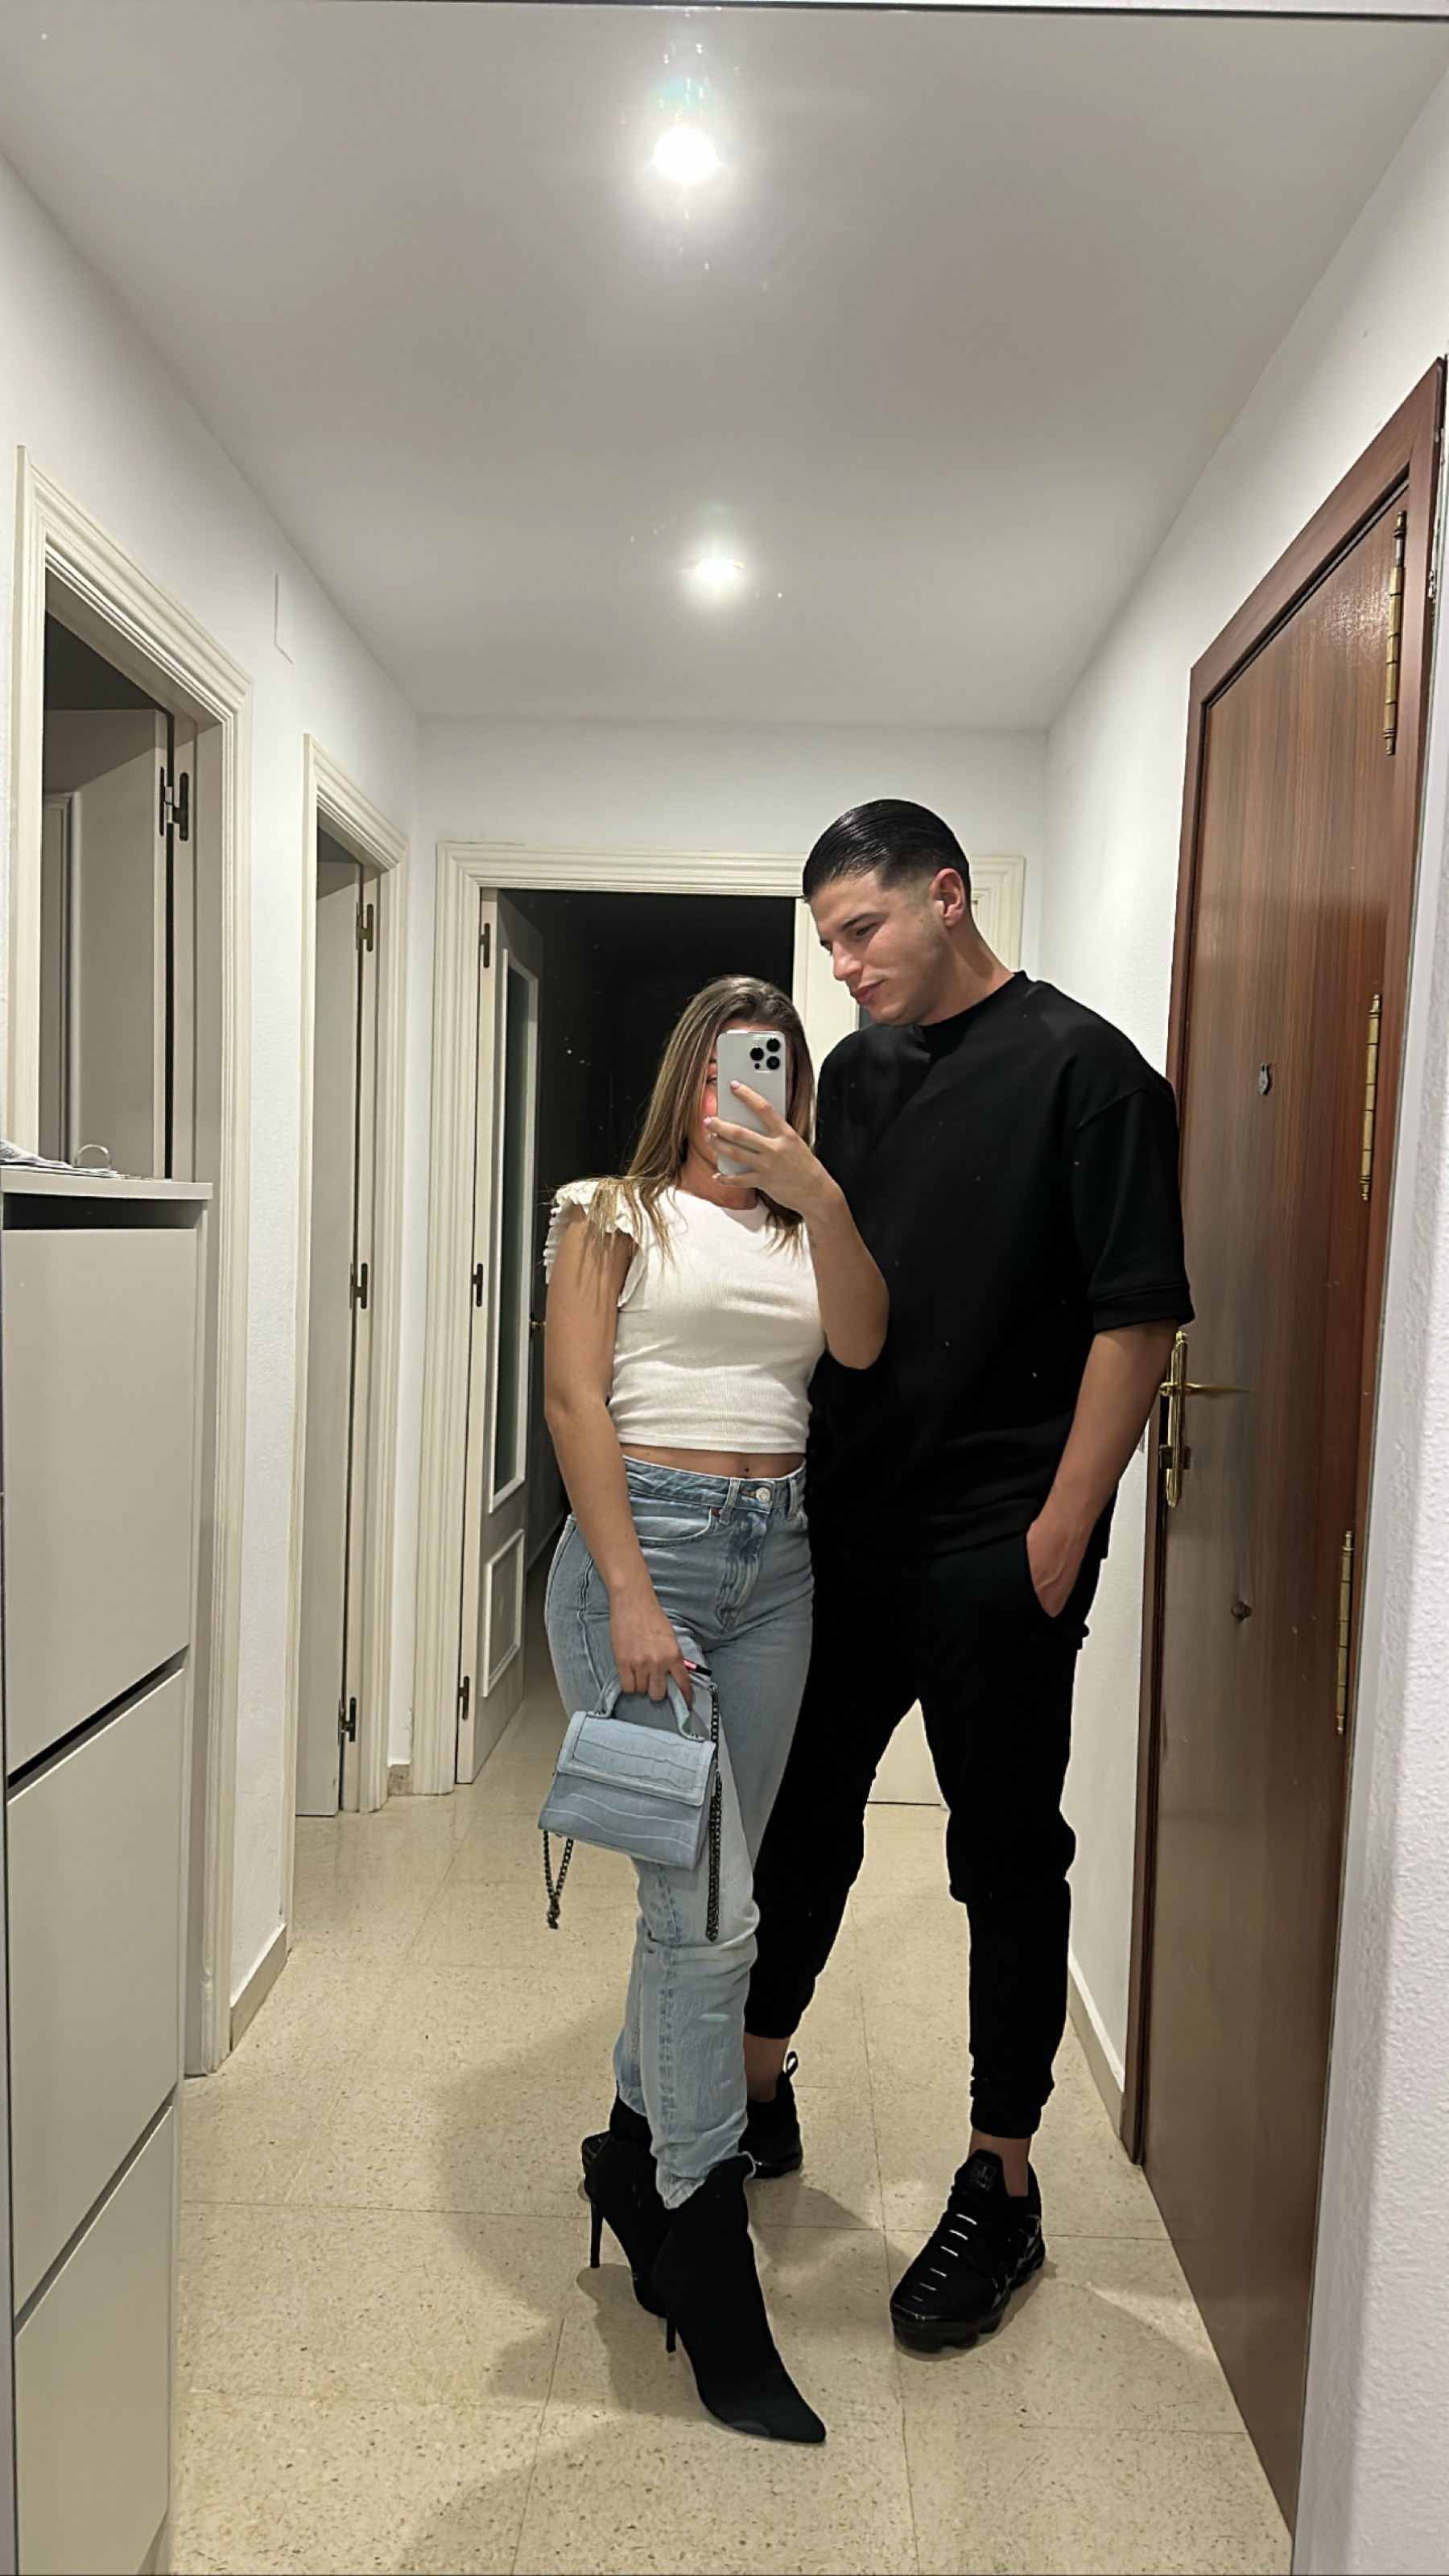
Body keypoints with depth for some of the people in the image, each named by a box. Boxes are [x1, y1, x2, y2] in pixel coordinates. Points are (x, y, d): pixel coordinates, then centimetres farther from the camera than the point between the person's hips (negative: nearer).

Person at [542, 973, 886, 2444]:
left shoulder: (800, 1227, 17)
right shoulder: (614, 1214, 4)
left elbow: (859, 1343, -2)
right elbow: (574, 1401, -6)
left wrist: (821, 1195, -16)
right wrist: (630, 1597, -16)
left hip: (775, 1560, 5)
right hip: (645, 1539, -5)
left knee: (703, 1891, 12)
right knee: (708, 1907, -9)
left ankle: (632, 2154, 35)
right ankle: (712, 2286, 5)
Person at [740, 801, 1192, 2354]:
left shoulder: (1080, 1068, -9)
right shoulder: (856, 1073, 11)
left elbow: (1138, 1315, -13)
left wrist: (1061, 1527, -15)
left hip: (997, 1545, -6)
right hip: (844, 1525, 7)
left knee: (1007, 1857, 7)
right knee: (802, 1814, 17)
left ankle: (1001, 2185, 25)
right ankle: (756, 2091, 38)